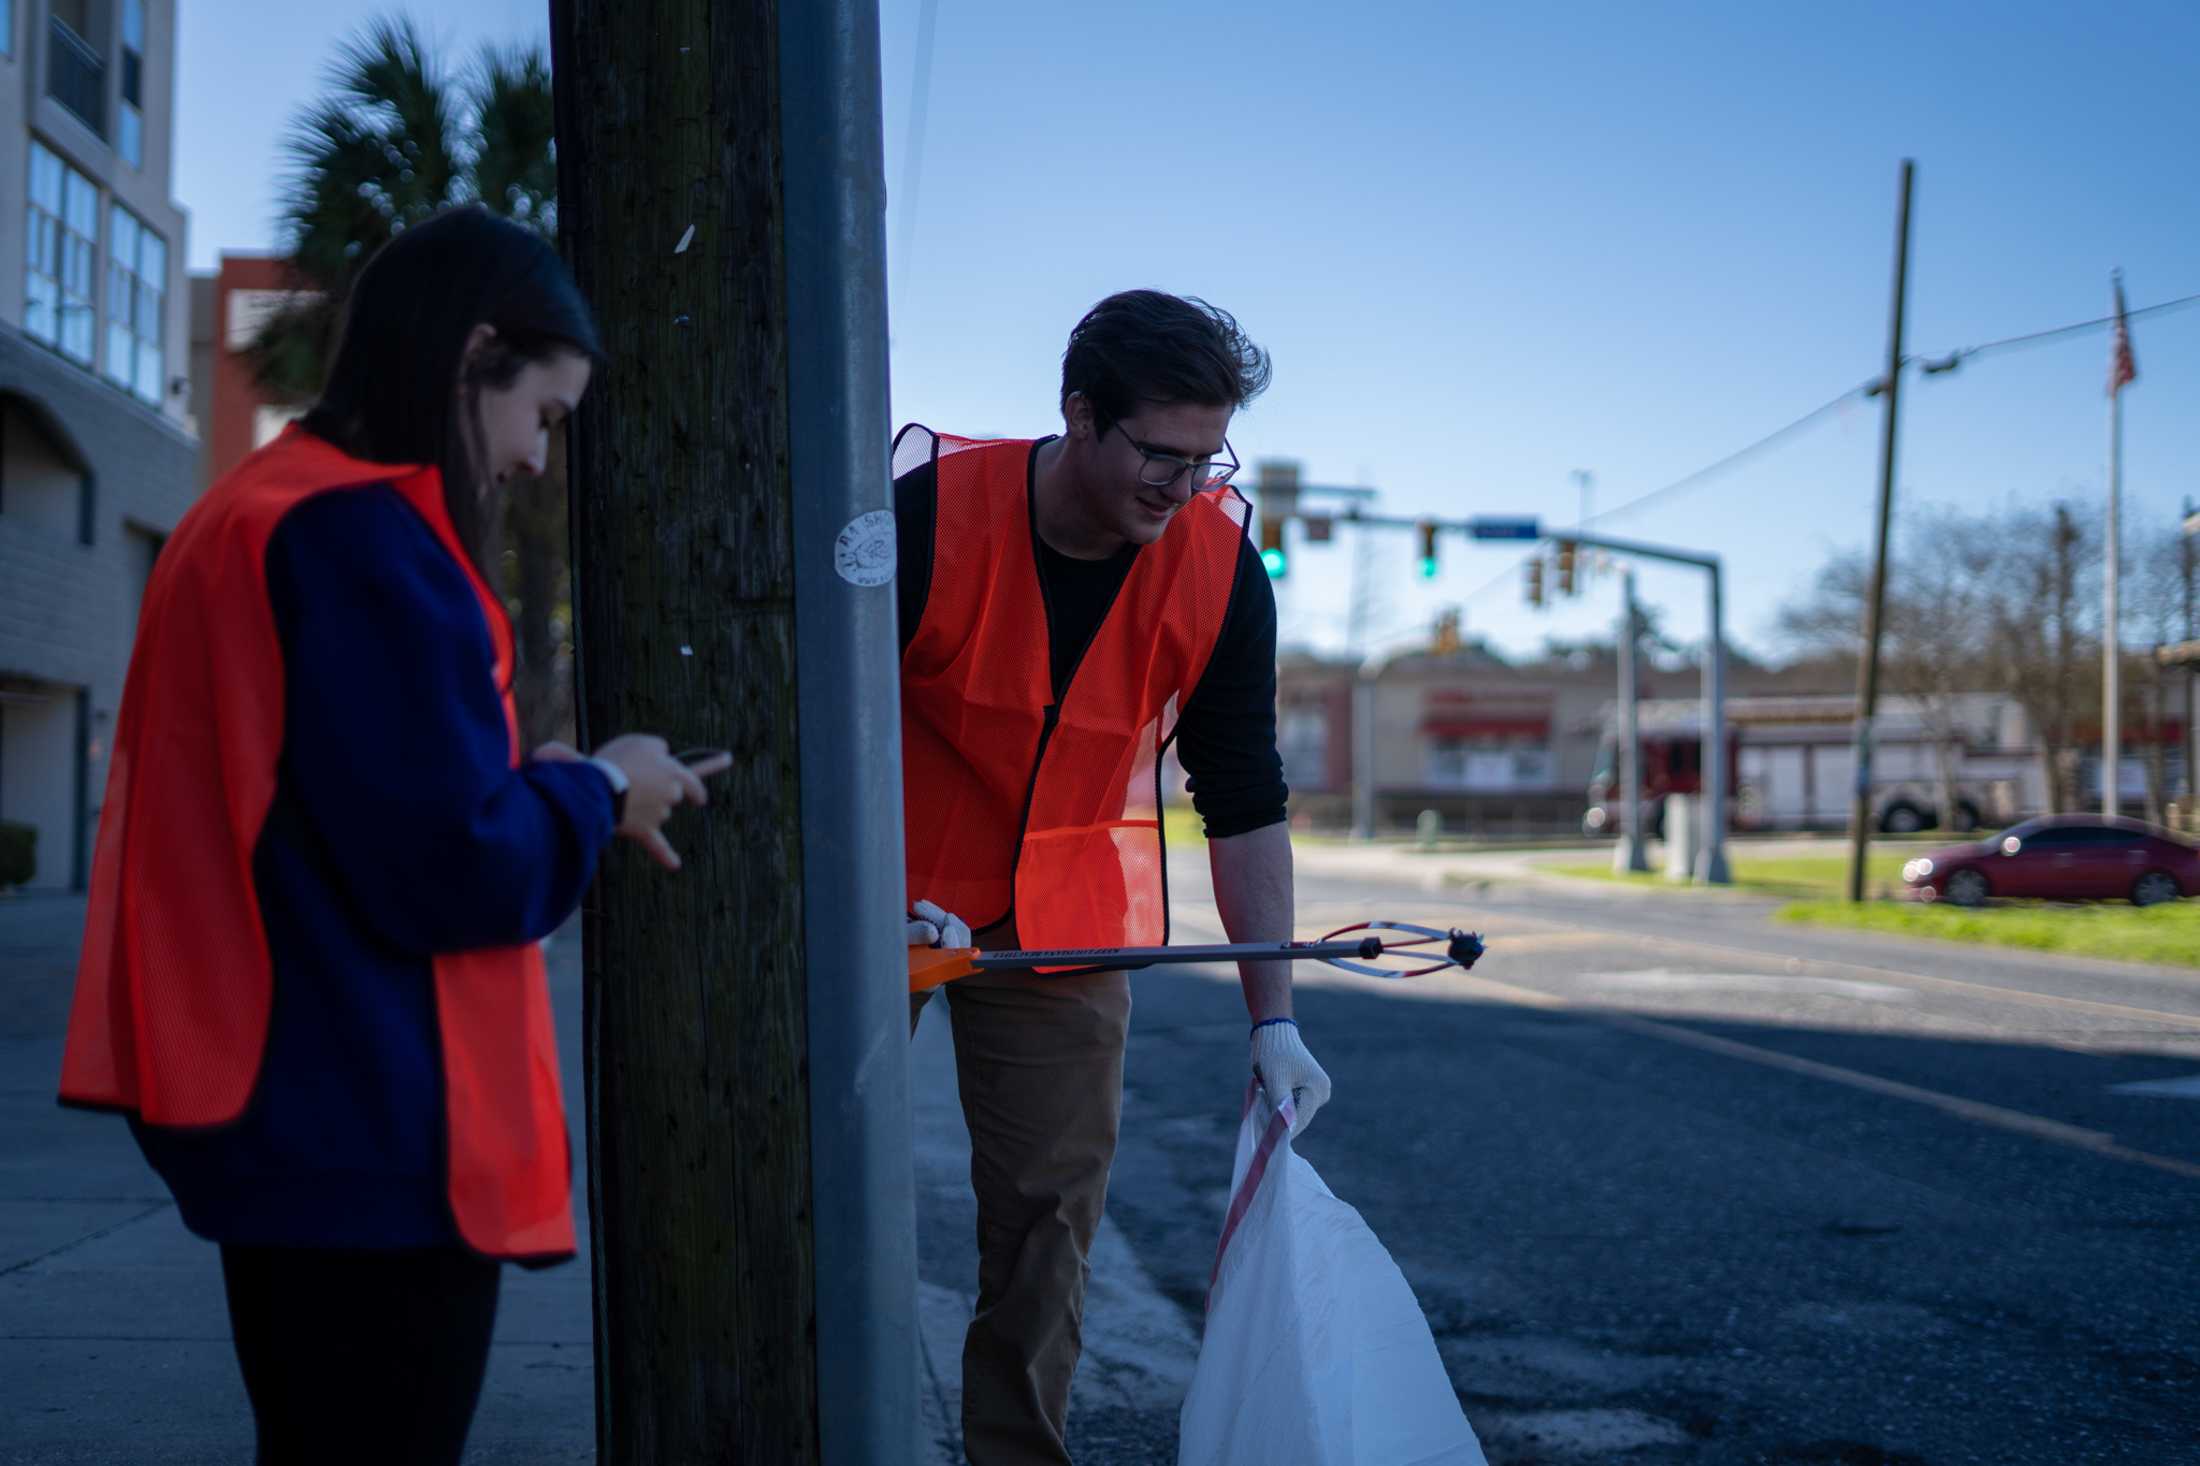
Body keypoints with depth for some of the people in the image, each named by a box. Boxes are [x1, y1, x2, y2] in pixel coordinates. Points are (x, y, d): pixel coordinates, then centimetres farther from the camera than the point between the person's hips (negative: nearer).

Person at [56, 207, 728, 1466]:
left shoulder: (255, 514, 13)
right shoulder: (366, 532, -18)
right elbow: (454, 866, -21)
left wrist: (546, 786, 13)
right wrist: (597, 793, -4)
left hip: (290, 1117, 10)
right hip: (367, 1141, -10)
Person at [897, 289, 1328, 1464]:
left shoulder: (1220, 569, -14)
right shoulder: (931, 511, -22)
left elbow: (1244, 799, -8)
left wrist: (1274, 1019, -11)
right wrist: (873, 894, -22)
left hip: (1065, 916, 2)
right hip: (886, 894, -1)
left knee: (1049, 1213, 0)